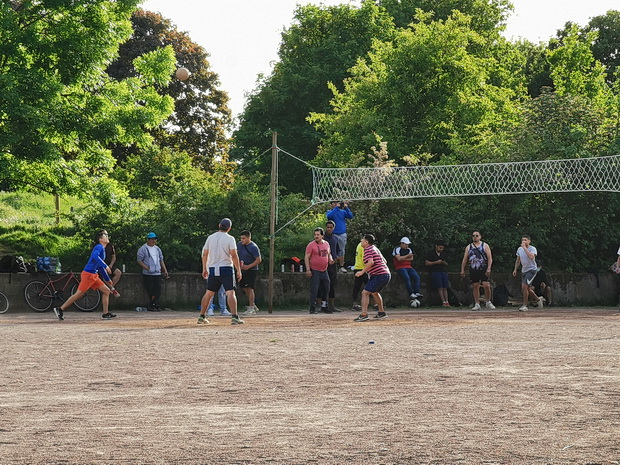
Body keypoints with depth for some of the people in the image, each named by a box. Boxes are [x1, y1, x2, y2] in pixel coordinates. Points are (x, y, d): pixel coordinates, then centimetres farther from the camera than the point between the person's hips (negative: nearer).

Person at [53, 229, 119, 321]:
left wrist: (108, 279, 30)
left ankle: (105, 314, 8)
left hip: (94, 276, 10)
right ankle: (60, 309, -1)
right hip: (88, 274, -10)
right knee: (78, 294, -8)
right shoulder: (99, 247, -9)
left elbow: (100, 267, 26)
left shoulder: (102, 249, 19)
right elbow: (95, 256, -32)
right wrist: (105, 266, -32)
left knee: (107, 291, 6)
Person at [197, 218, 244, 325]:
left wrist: (204, 268, 18)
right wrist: (238, 271, -10)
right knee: (230, 293, -8)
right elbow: (234, 255, -13)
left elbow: (204, 254, 9)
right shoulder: (230, 238, -5)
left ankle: (201, 317, 16)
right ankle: (234, 317, -18)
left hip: (213, 269, 4)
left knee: (208, 293, 13)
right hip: (226, 268, -4)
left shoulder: (210, 237, 7)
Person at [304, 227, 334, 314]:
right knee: (314, 290, -7)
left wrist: (330, 260, 2)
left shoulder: (326, 244, 10)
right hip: (315, 271, -6)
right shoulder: (311, 245, -8)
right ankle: (312, 308, -3)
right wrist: (308, 269, -16)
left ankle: (324, 308, 21)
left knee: (326, 290, 10)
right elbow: (306, 257, -9)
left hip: (324, 271, 6)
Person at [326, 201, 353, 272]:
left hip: (342, 234, 2)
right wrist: (336, 207, -21)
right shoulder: (330, 212, 4)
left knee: (342, 251, 6)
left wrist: (346, 208, -14)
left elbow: (351, 216, -4)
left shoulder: (343, 212, 9)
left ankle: (342, 266, 11)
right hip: (334, 234, -2)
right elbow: (329, 216, -21)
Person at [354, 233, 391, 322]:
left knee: (365, 293, -13)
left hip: (379, 275, -10)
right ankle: (382, 313, 36)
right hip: (387, 274, 10)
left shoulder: (368, 250, -9)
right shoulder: (375, 248, 20)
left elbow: (371, 262, -26)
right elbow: (384, 261, 27)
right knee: (375, 292, 30)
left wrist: (362, 271, -24)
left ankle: (364, 314, -25)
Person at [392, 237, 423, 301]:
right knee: (407, 278, -29)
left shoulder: (409, 250, 17)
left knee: (417, 277, -14)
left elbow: (411, 259, 4)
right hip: (400, 267, -7)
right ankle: (411, 294, -30)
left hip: (408, 267, 7)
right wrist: (407, 256, -10)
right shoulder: (397, 249, -3)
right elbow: (399, 258, -17)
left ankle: (417, 292, -20)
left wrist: (403, 259, -8)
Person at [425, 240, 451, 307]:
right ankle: (443, 302, -18)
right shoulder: (431, 253, 3)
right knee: (440, 287, -14)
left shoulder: (443, 254, 20)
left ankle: (447, 302, -10)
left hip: (443, 272, 5)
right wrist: (436, 262, -12)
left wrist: (444, 263, -1)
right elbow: (426, 263, -3)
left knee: (445, 288, -5)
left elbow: (446, 264, 23)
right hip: (435, 272, -5)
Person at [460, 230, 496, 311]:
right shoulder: (468, 247, 12)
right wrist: (462, 270, 4)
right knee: (475, 286, 2)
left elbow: (490, 258, -2)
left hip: (483, 269, -3)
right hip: (473, 270, 3)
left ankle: (488, 302, 5)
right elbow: (465, 259, 13)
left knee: (486, 285, -11)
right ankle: (477, 304, 8)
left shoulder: (485, 246, 4)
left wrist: (489, 269, -13)